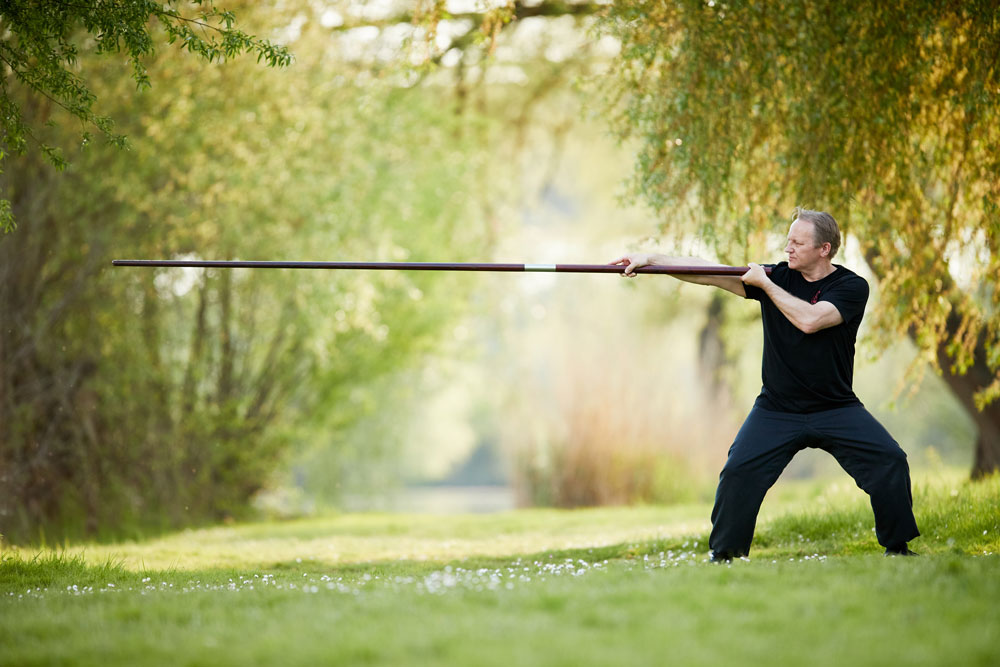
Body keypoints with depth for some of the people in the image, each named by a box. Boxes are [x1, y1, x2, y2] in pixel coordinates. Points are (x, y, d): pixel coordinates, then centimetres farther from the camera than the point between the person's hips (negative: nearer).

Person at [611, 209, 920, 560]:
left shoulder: (851, 287, -8)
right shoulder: (777, 275, 0)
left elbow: (809, 320, -26)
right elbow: (708, 273, -8)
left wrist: (766, 284, -17)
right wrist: (649, 258, -17)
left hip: (836, 409, -1)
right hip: (777, 409, 1)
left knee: (889, 461, -15)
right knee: (738, 472, -16)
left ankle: (898, 546, 4)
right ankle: (724, 554, 2)